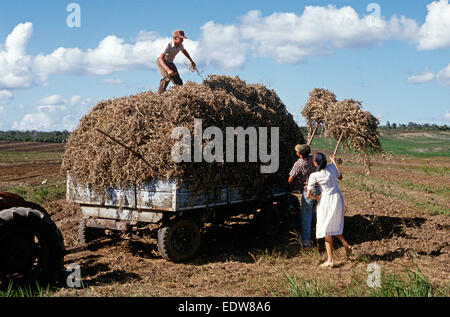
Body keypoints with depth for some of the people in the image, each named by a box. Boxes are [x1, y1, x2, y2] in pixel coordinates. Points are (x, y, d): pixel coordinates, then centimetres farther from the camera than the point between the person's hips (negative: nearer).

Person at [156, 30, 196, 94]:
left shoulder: (180, 45, -12)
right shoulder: (168, 46, -32)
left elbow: (184, 51, 15)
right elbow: (161, 58, -42)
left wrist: (191, 61, 18)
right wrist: (168, 70, -53)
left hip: (170, 62, 6)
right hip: (161, 62, -6)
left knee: (178, 82, -4)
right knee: (168, 77, -29)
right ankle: (160, 94, -18)